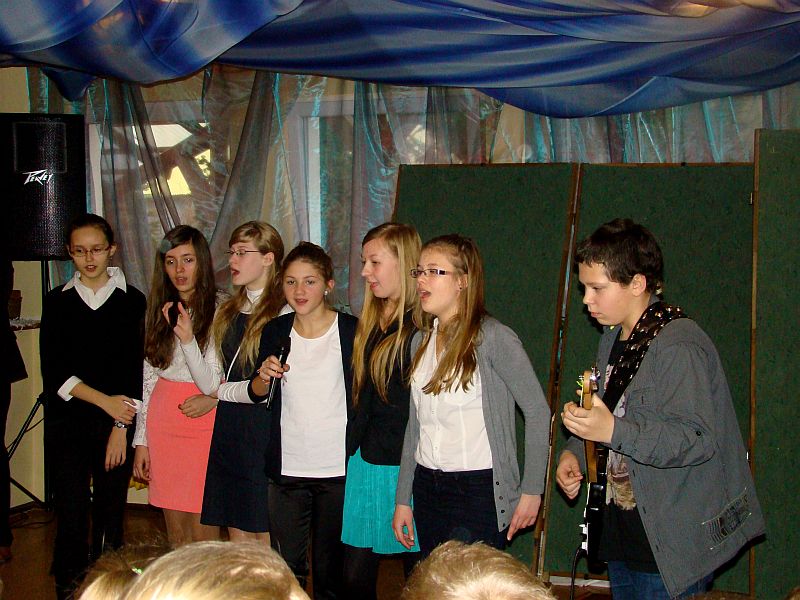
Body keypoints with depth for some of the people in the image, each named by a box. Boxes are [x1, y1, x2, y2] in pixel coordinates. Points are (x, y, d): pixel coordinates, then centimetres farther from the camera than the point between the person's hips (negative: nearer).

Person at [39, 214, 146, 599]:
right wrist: (105, 401, -10)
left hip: (118, 424, -1)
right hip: (66, 424, 1)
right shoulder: (57, 302, 7)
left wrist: (121, 426, -9)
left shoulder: (131, 301, 4)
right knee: (71, 514, -3)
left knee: (110, 515, 3)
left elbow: (136, 369, 0)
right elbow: (54, 371, 0)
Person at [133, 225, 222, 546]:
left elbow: (211, 386, -12)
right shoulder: (159, 311, 8)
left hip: (204, 424, -5)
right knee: (175, 535, 10)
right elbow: (149, 379, 12)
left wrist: (188, 338, -27)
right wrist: (141, 440, 10)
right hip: (162, 424, 5)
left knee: (203, 536, -3)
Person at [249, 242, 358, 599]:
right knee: (285, 568, 6)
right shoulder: (275, 332, 6)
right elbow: (257, 396, 12)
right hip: (287, 469, 3)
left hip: (338, 469, -3)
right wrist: (265, 377, -10)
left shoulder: (351, 331, -5)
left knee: (330, 568, 8)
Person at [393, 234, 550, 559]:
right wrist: (403, 499, 13)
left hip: (480, 490, -6)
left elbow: (538, 412, -10)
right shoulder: (421, 341, 10)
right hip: (427, 489, 7)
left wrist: (531, 490, -11)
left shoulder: (493, 337, -11)